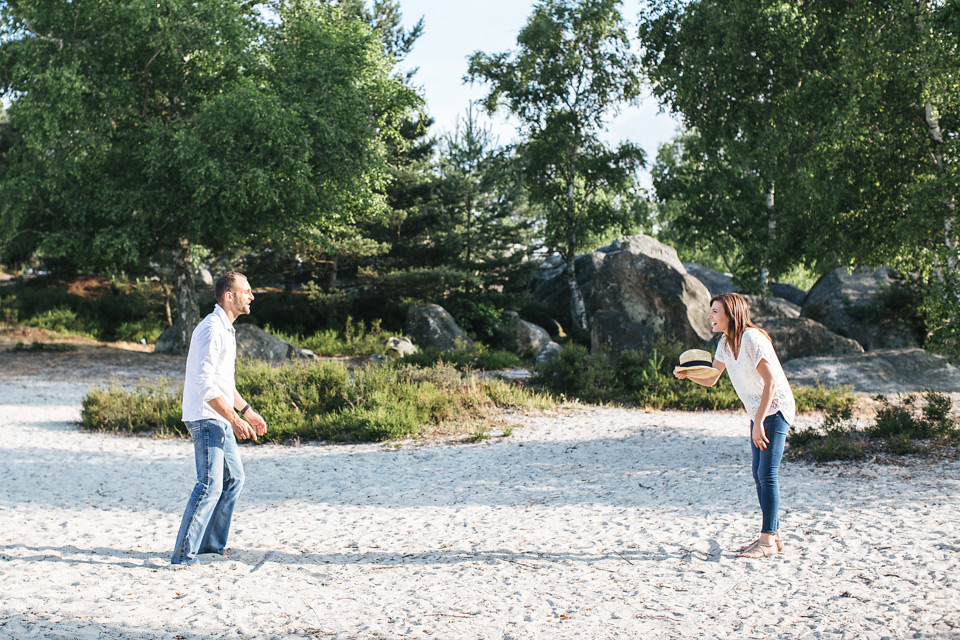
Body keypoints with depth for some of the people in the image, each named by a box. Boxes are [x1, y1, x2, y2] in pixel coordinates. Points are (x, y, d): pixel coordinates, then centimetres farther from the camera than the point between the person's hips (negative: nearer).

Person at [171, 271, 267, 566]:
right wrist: (234, 419, -24)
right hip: (206, 418, -10)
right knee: (210, 484, -13)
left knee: (233, 478, 16)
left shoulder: (226, 329, 16)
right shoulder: (211, 329, -16)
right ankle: (184, 555, -10)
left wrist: (247, 411, 23)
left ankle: (212, 543, 26)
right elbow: (205, 384, -23)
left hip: (219, 420, 10)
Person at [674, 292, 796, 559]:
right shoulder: (726, 342, 5)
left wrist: (759, 422, -25)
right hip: (758, 411, 9)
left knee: (767, 474, -11)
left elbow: (770, 381, -24)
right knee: (760, 475, 9)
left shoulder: (752, 339, -22)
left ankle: (767, 541, -8)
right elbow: (711, 379, 12)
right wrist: (688, 374, -9)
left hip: (775, 409, -9)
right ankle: (773, 535, 16)